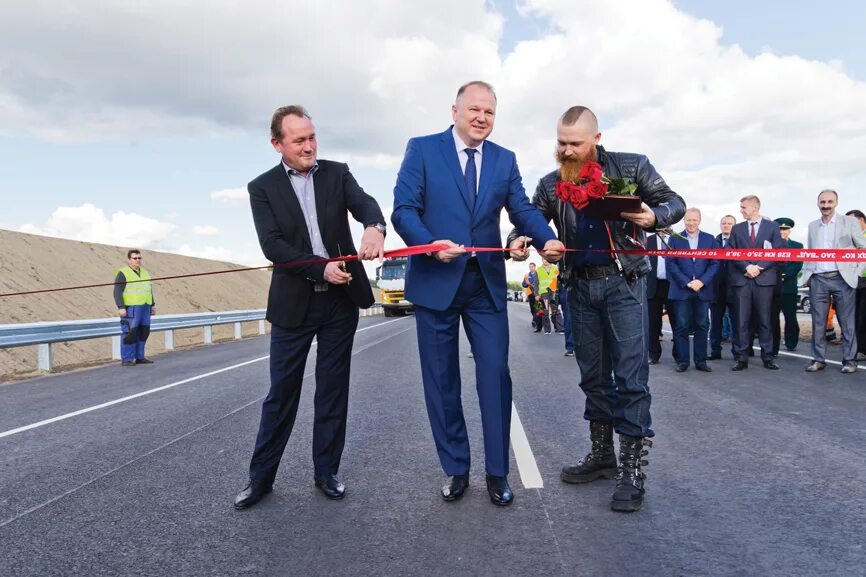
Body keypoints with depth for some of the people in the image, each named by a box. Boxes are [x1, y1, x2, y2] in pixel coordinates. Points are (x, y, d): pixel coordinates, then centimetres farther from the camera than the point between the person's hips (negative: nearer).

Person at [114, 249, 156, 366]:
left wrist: (152, 305, 16)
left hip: (144, 308, 7)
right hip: (130, 309, -7)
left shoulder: (144, 272, 13)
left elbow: (149, 290, 19)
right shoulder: (122, 273, -8)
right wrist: (121, 308, -21)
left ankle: (139, 357, 14)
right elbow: (117, 292, -13)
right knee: (130, 333, -7)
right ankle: (126, 359, -1)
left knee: (142, 333, 7)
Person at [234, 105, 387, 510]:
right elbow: (272, 245, -11)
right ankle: (261, 477, 18)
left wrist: (374, 227, -38)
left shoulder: (337, 173, 4)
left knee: (333, 389, 9)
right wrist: (321, 268, -22)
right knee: (281, 393, 5)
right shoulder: (262, 187, 1)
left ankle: (326, 471, 23)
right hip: (294, 303, -1)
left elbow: (365, 203, -14)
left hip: (341, 299, 2)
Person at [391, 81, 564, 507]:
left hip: (487, 283, 2)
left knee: (495, 377, 1)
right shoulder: (422, 149, 0)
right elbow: (404, 209, -7)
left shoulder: (505, 160, 10)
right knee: (442, 381, 7)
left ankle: (497, 473, 16)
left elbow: (522, 209, 0)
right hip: (435, 280, -2)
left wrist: (546, 239, -20)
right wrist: (431, 244, -26)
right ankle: (456, 469, 24)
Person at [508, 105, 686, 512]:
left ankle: (632, 469, 1)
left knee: (630, 375, -7)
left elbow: (674, 203, 2)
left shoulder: (631, 166, -2)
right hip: (580, 286, 4)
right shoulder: (550, 185, 6)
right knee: (593, 374, 11)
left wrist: (652, 216, -20)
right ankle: (601, 455, 25)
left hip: (624, 282, -4)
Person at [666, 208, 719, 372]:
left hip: (703, 289, 2)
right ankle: (682, 361, 6)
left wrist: (702, 282, -11)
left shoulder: (710, 239, 10)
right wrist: (686, 283, -11)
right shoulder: (675, 239, 6)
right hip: (681, 290, -1)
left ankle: (701, 361, 11)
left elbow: (715, 263, 3)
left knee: (702, 326, 4)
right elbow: (671, 263, -2)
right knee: (682, 326, 0)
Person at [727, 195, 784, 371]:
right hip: (741, 279, 1)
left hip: (764, 278, -1)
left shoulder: (772, 226, 8)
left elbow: (777, 251, 1)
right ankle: (741, 358, 3)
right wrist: (747, 267, -10)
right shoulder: (737, 229, 13)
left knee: (764, 319, 2)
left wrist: (759, 267, -10)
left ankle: (767, 357, 10)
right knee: (742, 320, 0)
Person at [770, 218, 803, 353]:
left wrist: (785, 275, -13)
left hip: (789, 286, 0)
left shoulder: (797, 246, 10)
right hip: (773, 286, 0)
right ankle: (773, 348, 2)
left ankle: (791, 343, 21)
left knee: (790, 317, 2)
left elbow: (798, 265, 0)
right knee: (772, 318, -2)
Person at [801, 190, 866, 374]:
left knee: (846, 322, 1)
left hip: (842, 279, -3)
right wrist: (806, 275, 8)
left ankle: (849, 360, 9)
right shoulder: (812, 226, 14)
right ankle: (818, 359, 9)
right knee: (817, 322, 3)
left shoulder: (849, 222, 4)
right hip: (818, 280, 3)